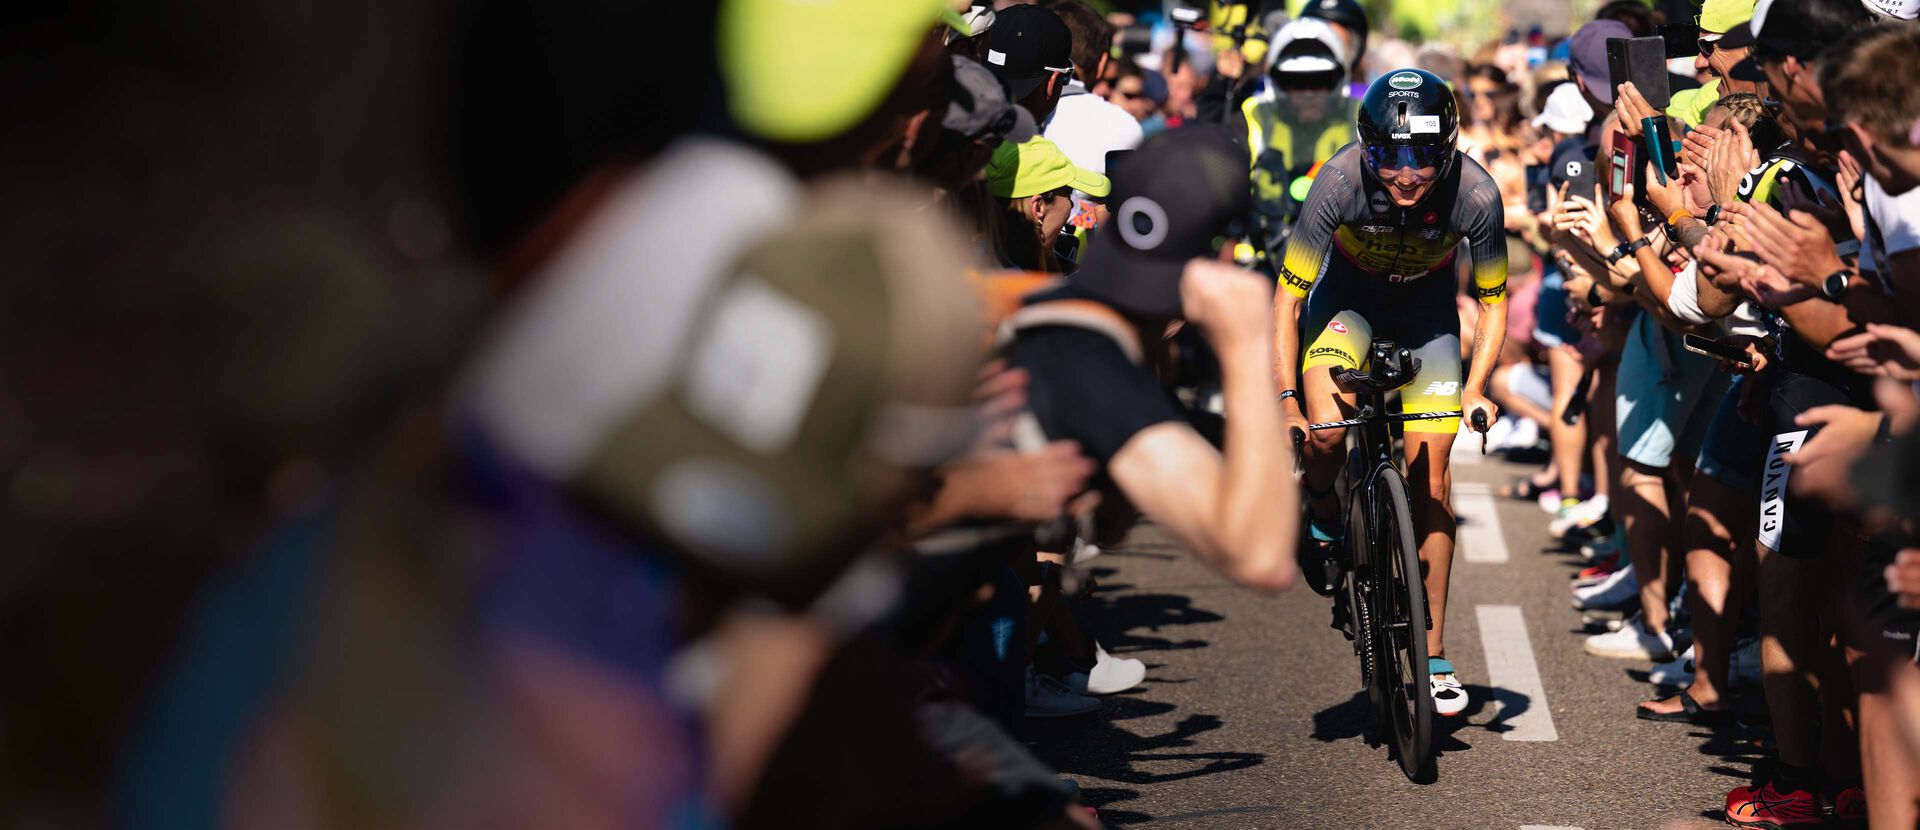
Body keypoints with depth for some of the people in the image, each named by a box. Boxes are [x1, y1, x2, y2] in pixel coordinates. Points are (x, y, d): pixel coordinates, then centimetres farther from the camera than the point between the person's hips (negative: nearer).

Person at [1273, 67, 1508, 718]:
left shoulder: (1476, 195, -29)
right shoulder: (1340, 181, -32)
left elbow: (1493, 300, -12)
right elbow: (1287, 296, -25)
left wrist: (1475, 389, -26)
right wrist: (1287, 401, -33)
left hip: (1427, 304, 1)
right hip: (1349, 292, -1)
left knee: (1429, 475, -4)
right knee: (1327, 429, -31)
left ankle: (1433, 654, 6)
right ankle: (1323, 515, 5)